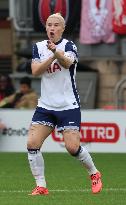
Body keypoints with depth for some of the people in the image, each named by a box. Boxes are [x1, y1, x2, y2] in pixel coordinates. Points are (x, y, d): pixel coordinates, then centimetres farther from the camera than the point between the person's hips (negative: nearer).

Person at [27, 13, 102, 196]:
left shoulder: (69, 46, -8)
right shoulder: (38, 47, 6)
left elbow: (67, 63, -30)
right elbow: (35, 71, -9)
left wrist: (56, 53, -52)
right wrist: (52, 57, -23)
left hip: (69, 105, -4)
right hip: (45, 105, 4)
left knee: (73, 147, -10)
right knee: (32, 144, -10)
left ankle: (94, 174, 17)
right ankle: (41, 186, 0)